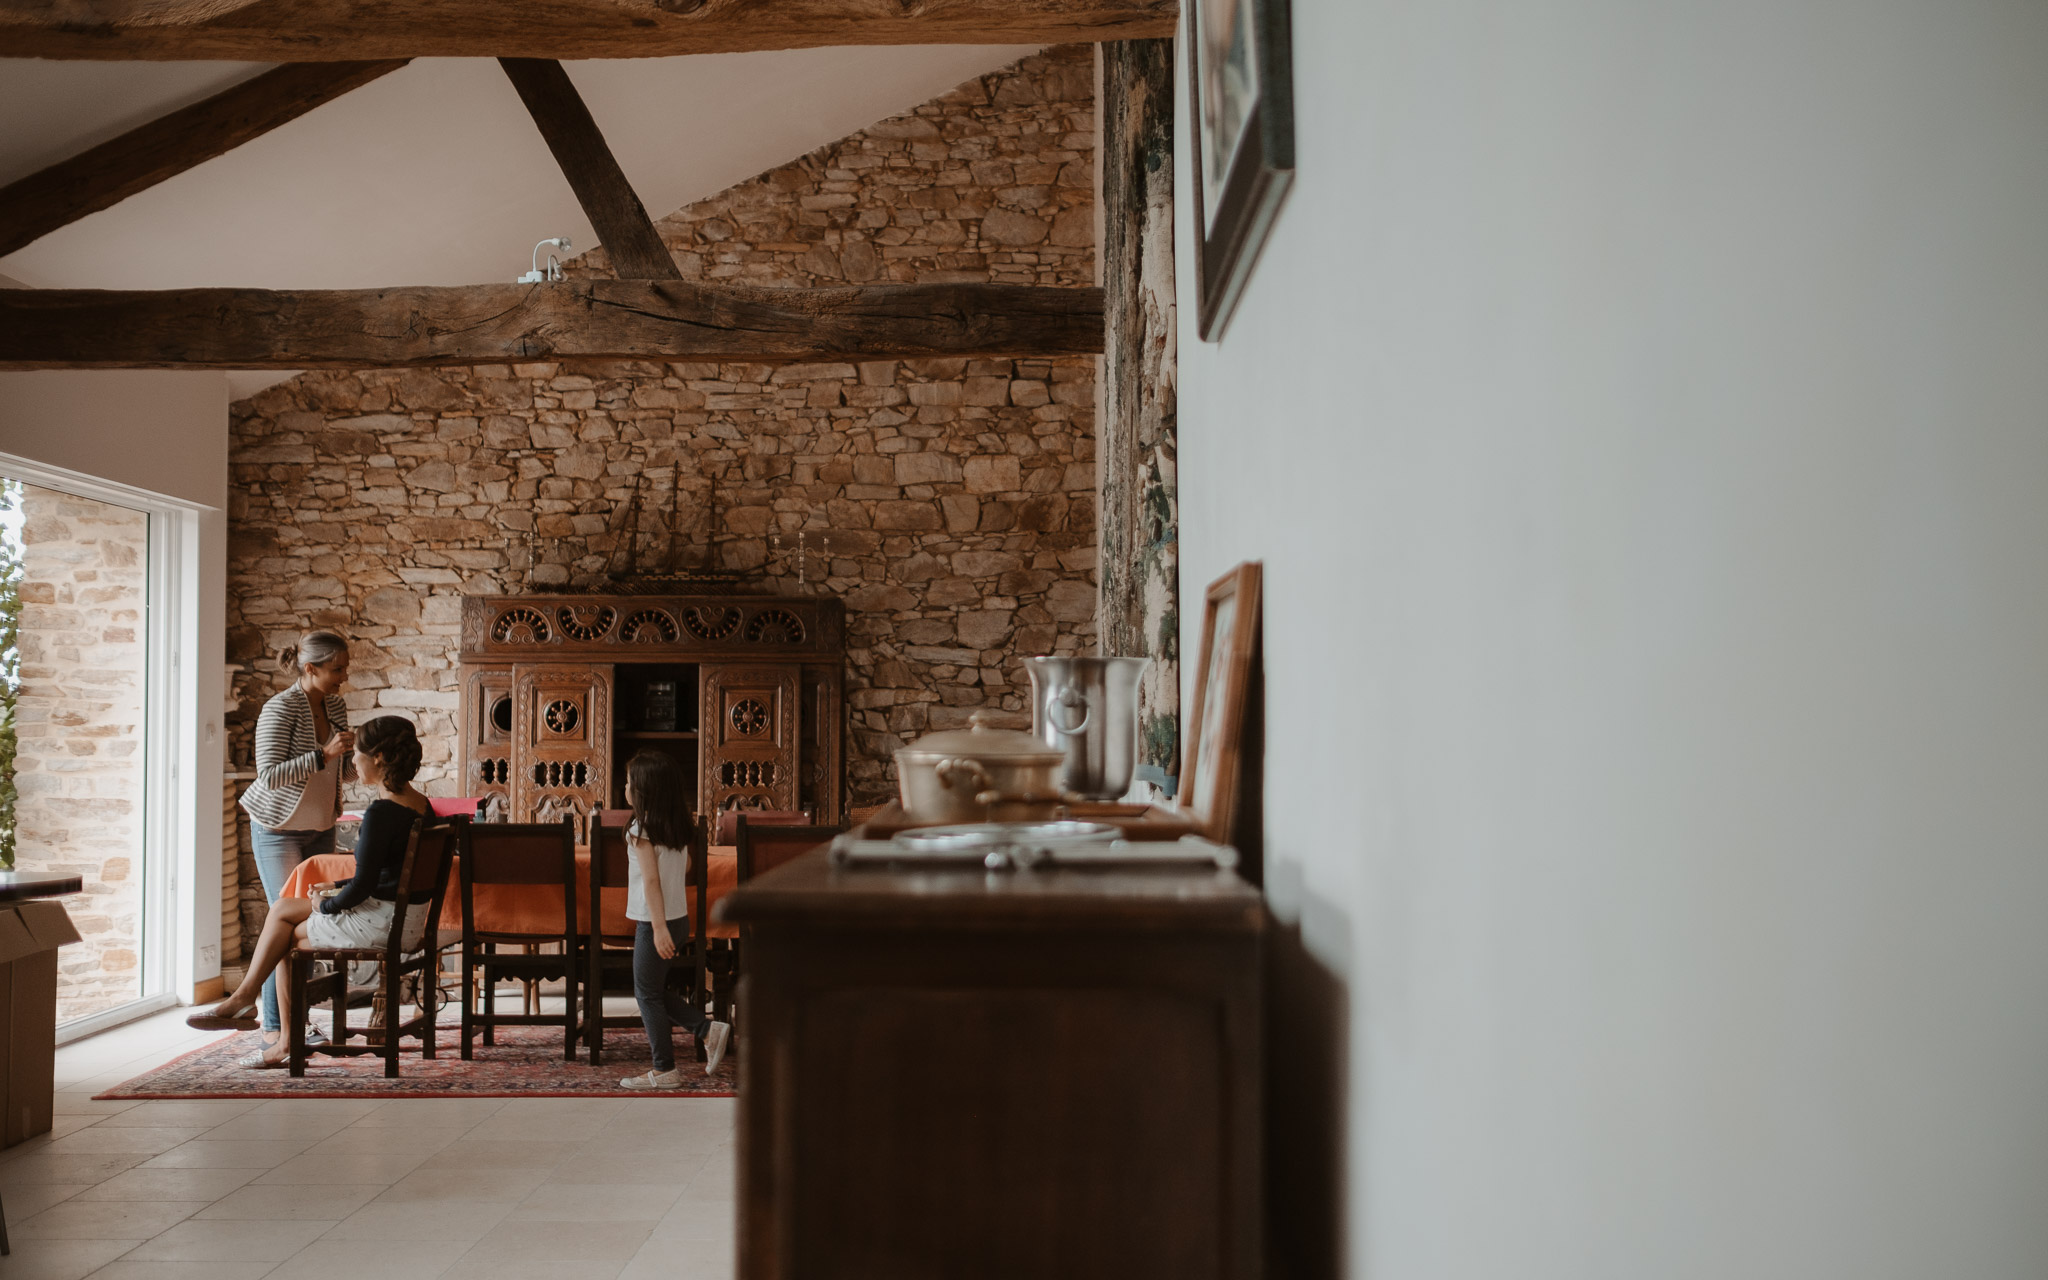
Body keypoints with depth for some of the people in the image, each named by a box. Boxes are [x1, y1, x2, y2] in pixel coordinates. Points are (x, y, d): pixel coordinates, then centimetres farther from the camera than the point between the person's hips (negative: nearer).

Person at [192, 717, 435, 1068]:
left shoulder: (381, 812, -20)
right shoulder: (421, 805, 8)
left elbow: (363, 885, -19)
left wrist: (326, 905, -1)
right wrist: (338, 889, 17)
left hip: (382, 921, -9)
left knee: (286, 936, 10)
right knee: (282, 909, 15)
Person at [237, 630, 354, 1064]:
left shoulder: (335, 706, 4)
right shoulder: (281, 709, -18)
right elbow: (269, 775, -24)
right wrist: (324, 755, -30)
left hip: (320, 828, 7)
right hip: (279, 829, -7)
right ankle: (273, 1029, -1)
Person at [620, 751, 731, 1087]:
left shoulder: (641, 829, -15)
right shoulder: (678, 825, 6)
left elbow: (651, 880, -20)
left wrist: (659, 927, -22)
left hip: (655, 921, -8)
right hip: (679, 917, 8)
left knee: (647, 994, 4)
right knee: (655, 990, 19)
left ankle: (664, 1071, 8)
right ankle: (708, 1029, 10)